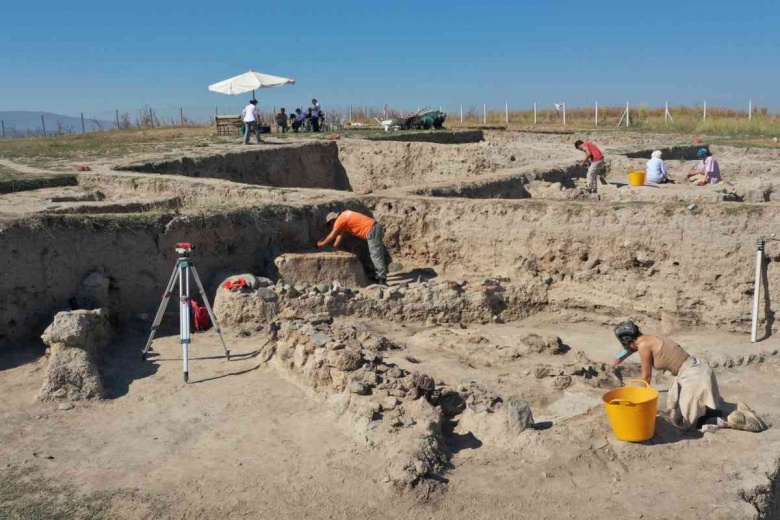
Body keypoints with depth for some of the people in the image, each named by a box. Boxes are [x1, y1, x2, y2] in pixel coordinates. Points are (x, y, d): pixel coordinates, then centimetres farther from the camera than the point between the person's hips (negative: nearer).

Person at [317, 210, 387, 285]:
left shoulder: (340, 220, -5)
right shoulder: (344, 217, 23)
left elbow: (331, 236, 3)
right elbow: (341, 234, 29)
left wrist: (321, 244, 17)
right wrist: (333, 247, 30)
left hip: (371, 230, -10)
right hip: (374, 227, 10)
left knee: (376, 255, -10)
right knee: (376, 255, 15)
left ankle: (382, 279, -12)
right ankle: (380, 276, 20)